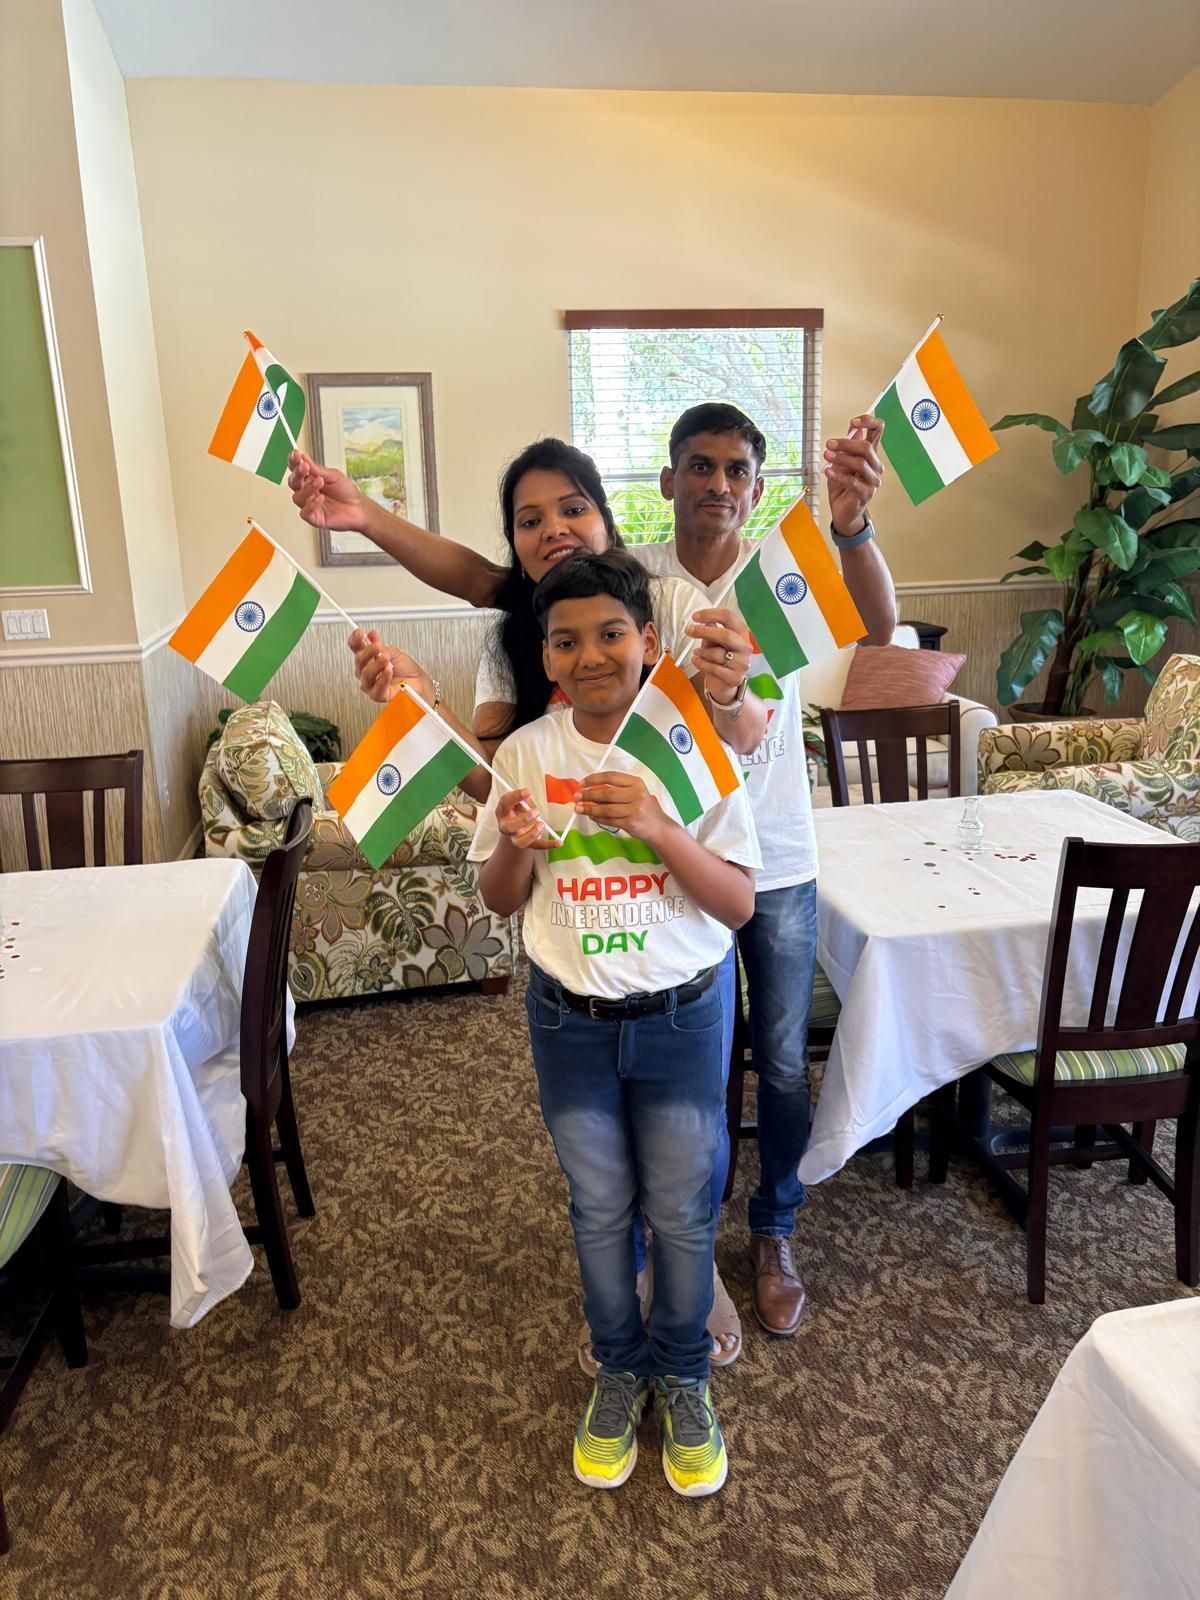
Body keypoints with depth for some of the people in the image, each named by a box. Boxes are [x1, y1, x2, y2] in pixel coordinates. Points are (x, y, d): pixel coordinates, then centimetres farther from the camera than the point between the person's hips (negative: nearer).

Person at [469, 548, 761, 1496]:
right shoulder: (526, 753, -7)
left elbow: (738, 906, -13)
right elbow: (502, 901, 2)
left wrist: (655, 827, -28)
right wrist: (517, 846, -20)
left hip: (680, 1017, -1)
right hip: (571, 1019, 2)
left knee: (682, 1213, 14)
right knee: (600, 1210, 18)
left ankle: (683, 1377, 41)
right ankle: (620, 1368, 44)